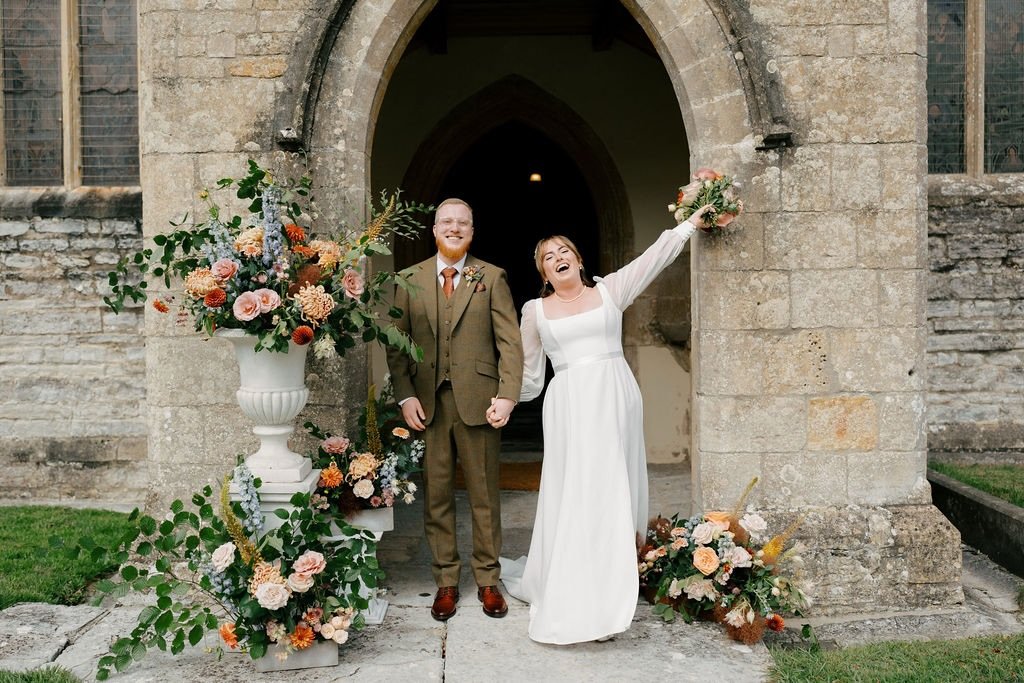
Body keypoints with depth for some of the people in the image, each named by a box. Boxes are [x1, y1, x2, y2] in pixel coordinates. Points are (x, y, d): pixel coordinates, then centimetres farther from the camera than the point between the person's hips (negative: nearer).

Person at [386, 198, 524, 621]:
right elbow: (397, 344, 6)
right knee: (436, 496, 7)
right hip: (427, 403, 1)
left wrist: (508, 394, -11)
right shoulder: (410, 280, 9)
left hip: (477, 401, -1)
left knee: (484, 494, 7)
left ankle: (488, 581, 21)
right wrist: (405, 396, -5)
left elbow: (509, 342, 0)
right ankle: (446, 582, 20)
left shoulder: (491, 278, 6)